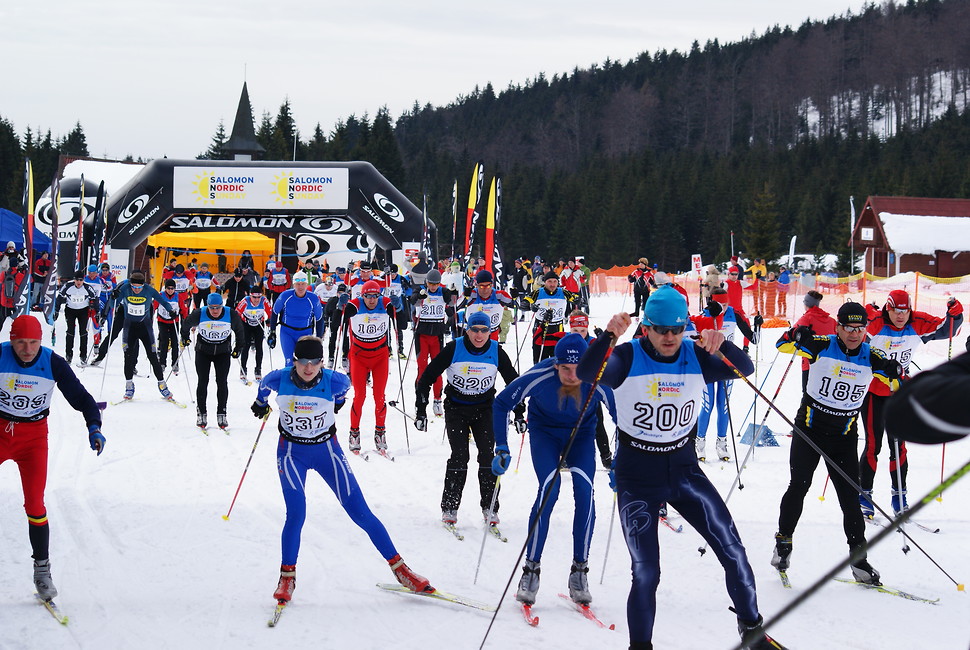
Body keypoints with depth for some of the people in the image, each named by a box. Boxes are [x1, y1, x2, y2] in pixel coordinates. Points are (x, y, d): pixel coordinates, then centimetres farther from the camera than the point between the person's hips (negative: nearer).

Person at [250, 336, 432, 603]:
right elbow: (264, 384, 7)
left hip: (327, 450, 0)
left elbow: (346, 384, 5)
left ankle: (399, 568, 7)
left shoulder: (333, 382, -20)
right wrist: (261, 402, 27)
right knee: (296, 515, -15)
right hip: (292, 452, 0)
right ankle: (287, 577, 5)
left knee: (361, 513, -2)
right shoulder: (279, 379, -18)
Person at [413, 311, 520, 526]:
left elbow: (513, 381, 5)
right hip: (456, 408, -2)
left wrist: (519, 413, 2)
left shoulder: (496, 352, -8)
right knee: (460, 456, -12)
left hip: (484, 409, 2)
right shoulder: (453, 349, -14)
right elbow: (427, 377, -8)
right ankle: (449, 508, -2)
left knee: (487, 455, -11)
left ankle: (490, 508, -2)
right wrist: (421, 411, -11)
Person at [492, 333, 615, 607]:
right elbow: (502, 403, -15)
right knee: (549, 488, -22)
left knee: (584, 490, -19)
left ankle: (579, 572, -9)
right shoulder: (539, 376, -32)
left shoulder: (599, 382, -30)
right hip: (544, 432, -1)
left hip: (582, 435, 1)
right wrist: (502, 449, -17)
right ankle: (530, 570, -14)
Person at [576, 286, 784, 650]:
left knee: (733, 551, 2)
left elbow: (745, 369, -13)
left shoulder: (695, 357, -4)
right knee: (646, 572, -7)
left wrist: (721, 345, -32)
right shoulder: (627, 358, -13)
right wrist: (609, 336, -45)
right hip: (637, 479, -3)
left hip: (684, 471, 3)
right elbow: (586, 373, -29)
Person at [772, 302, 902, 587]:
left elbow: (899, 385, -2)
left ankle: (858, 558, 7)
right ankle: (783, 542, 14)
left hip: (845, 436, 2)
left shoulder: (871, 358, -6)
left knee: (850, 497, 1)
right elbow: (782, 345, -12)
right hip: (809, 428, -2)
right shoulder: (822, 346, -12)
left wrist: (894, 374, -24)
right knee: (799, 486, -4)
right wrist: (796, 336, -34)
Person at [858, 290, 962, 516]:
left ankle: (899, 496, 16)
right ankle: (864, 495, 8)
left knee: (899, 445, 6)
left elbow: (946, 329, 3)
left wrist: (954, 314, -17)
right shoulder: (873, 322, -19)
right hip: (873, 391, -3)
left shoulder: (918, 324, -7)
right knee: (873, 444, -3)